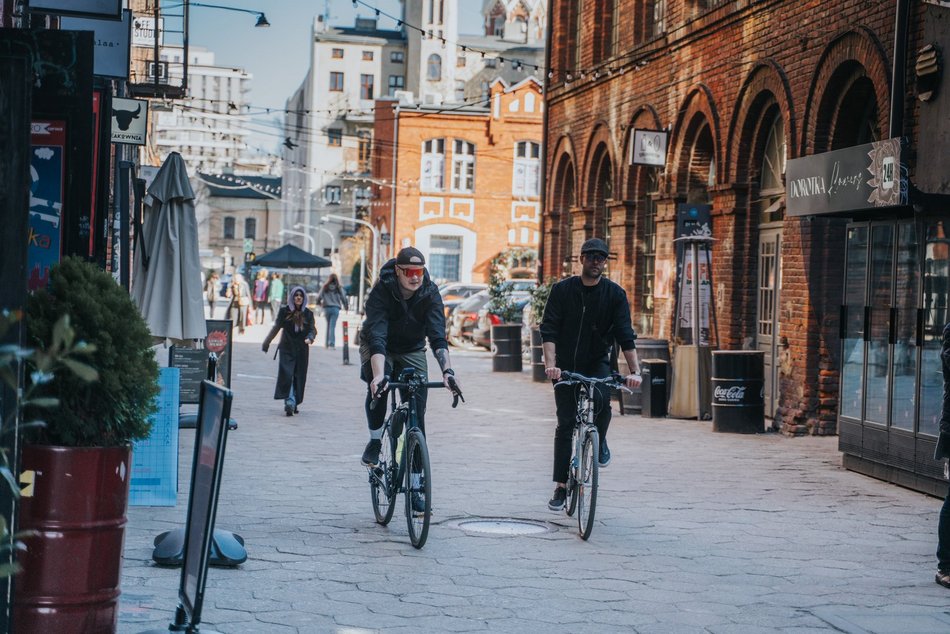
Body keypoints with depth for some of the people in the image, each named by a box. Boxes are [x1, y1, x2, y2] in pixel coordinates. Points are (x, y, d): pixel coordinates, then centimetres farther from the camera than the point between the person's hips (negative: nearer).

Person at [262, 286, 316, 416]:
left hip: (302, 351, 2)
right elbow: (276, 328, 7)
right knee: (286, 375, -14)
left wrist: (310, 338, -21)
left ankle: (294, 404, 12)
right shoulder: (284, 311, 2)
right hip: (287, 349, -2)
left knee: (299, 377, 3)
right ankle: (289, 402, -21)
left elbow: (312, 330, 0)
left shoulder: (308, 314, 6)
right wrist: (266, 343, 9)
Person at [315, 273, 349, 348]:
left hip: (327, 308, 1)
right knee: (332, 326, -4)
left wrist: (319, 303, 25)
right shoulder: (339, 288, 0)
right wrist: (346, 307, 20)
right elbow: (344, 298, 4)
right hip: (335, 308, -1)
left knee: (328, 325, 15)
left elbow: (319, 297, 3)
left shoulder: (325, 288, 1)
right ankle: (331, 343, -14)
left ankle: (327, 343, 18)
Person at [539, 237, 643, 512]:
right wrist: (550, 364, -29)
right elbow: (548, 330, -13)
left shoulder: (615, 294, -5)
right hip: (566, 365, 0)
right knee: (565, 426, -1)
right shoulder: (562, 290, -6)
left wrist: (634, 370, -26)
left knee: (602, 399, -31)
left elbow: (625, 335, -12)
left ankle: (599, 441, 1)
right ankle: (561, 487, 7)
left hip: (598, 363, 0)